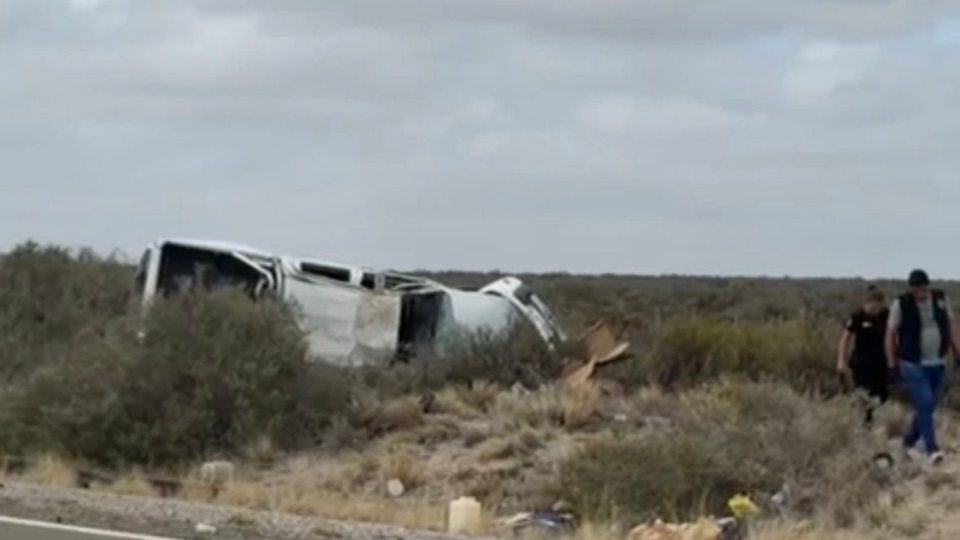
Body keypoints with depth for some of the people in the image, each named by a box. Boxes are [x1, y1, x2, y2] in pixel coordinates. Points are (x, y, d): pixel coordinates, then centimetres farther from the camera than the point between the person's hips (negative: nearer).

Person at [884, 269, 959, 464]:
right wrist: (892, 364, -7)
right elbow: (891, 335, -5)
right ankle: (932, 449, -13)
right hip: (913, 365, -5)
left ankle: (909, 443, 26)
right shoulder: (901, 304, -10)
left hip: (937, 364, 5)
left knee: (927, 406, 9)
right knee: (924, 404, -15)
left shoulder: (941, 299, 1)